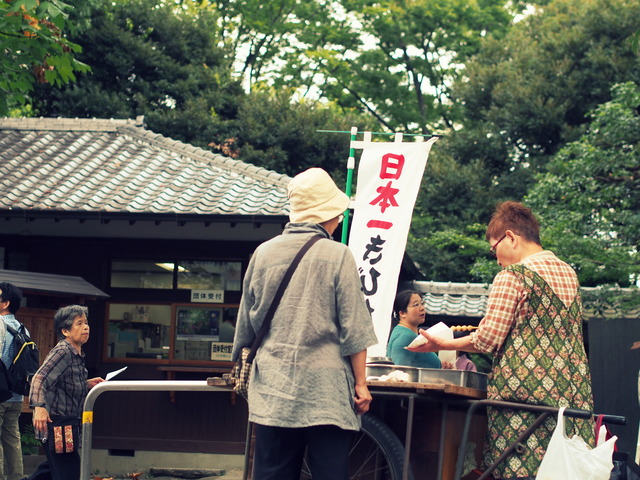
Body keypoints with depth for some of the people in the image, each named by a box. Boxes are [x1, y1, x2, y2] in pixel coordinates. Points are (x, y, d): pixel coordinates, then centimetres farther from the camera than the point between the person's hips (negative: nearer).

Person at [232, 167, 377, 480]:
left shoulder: (263, 253, 5)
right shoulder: (338, 256, -6)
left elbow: (246, 321, 13)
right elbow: (353, 328, -6)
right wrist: (361, 382, 1)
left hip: (272, 387, 4)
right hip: (325, 389, -4)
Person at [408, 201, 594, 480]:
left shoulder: (511, 277, -9)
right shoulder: (569, 273, 14)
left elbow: (488, 339, -11)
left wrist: (444, 344, 2)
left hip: (523, 391, -7)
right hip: (572, 393, 7)